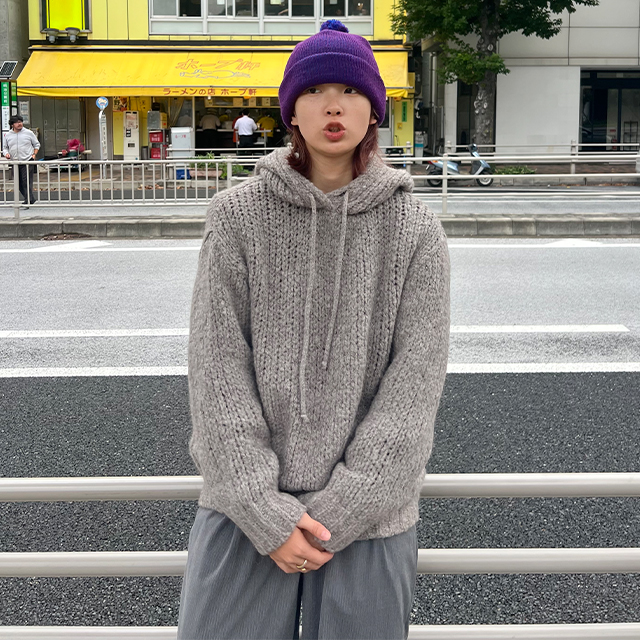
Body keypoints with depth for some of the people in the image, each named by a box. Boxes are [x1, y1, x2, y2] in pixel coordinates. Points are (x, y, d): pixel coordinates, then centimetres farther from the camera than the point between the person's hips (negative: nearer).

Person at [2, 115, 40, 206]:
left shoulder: (28, 133, 2)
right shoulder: (7, 135, 8)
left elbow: (36, 144, 11)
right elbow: (5, 147, 16)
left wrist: (34, 154, -1)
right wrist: (6, 153, -5)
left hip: (27, 161, -4)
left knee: (27, 182, -12)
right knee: (19, 183, 7)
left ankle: (28, 200, -10)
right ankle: (31, 199, 18)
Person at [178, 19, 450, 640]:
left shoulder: (415, 228, -1)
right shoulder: (239, 214, -2)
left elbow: (415, 381, -6)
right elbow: (217, 367, -6)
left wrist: (340, 510, -12)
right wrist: (266, 510, -12)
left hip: (370, 514, 0)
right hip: (244, 506, 0)